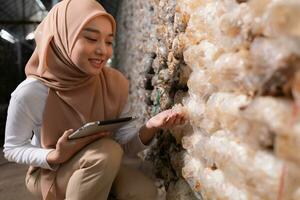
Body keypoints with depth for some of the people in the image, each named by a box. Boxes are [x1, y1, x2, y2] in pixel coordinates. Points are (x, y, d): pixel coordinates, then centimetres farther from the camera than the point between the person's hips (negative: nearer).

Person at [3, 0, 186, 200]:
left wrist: (149, 127, -32)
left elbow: (126, 144, -11)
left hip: (101, 168, 3)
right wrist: (55, 157, -28)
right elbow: (13, 148, -9)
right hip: (50, 174, -2)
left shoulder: (116, 83, -14)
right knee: (108, 151, -30)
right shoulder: (31, 93, -23)